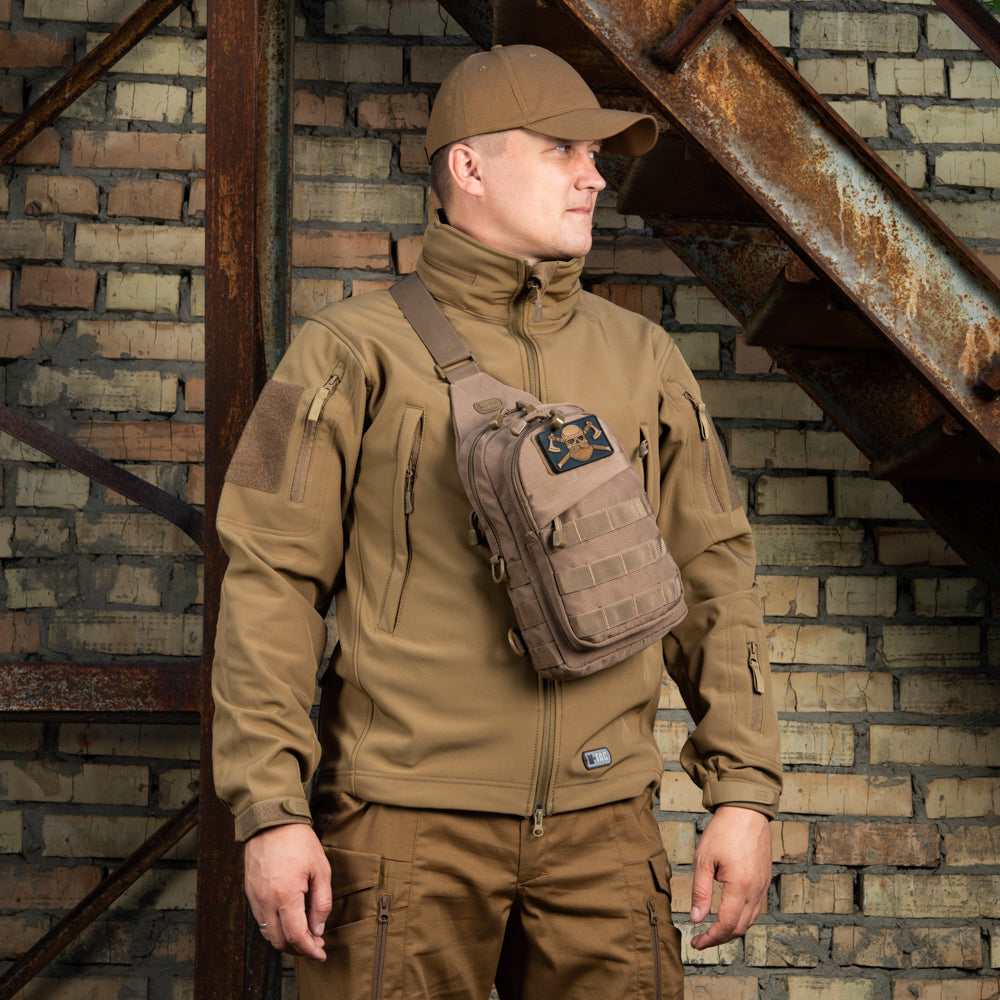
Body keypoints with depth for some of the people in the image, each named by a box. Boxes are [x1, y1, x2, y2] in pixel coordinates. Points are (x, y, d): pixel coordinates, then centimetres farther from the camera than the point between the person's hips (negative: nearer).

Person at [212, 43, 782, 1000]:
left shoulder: (645, 360, 11)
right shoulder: (356, 351, 0)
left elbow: (712, 576, 12)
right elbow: (269, 580, -3)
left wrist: (743, 790, 6)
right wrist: (270, 810, -10)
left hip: (601, 820, 3)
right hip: (406, 817, -3)